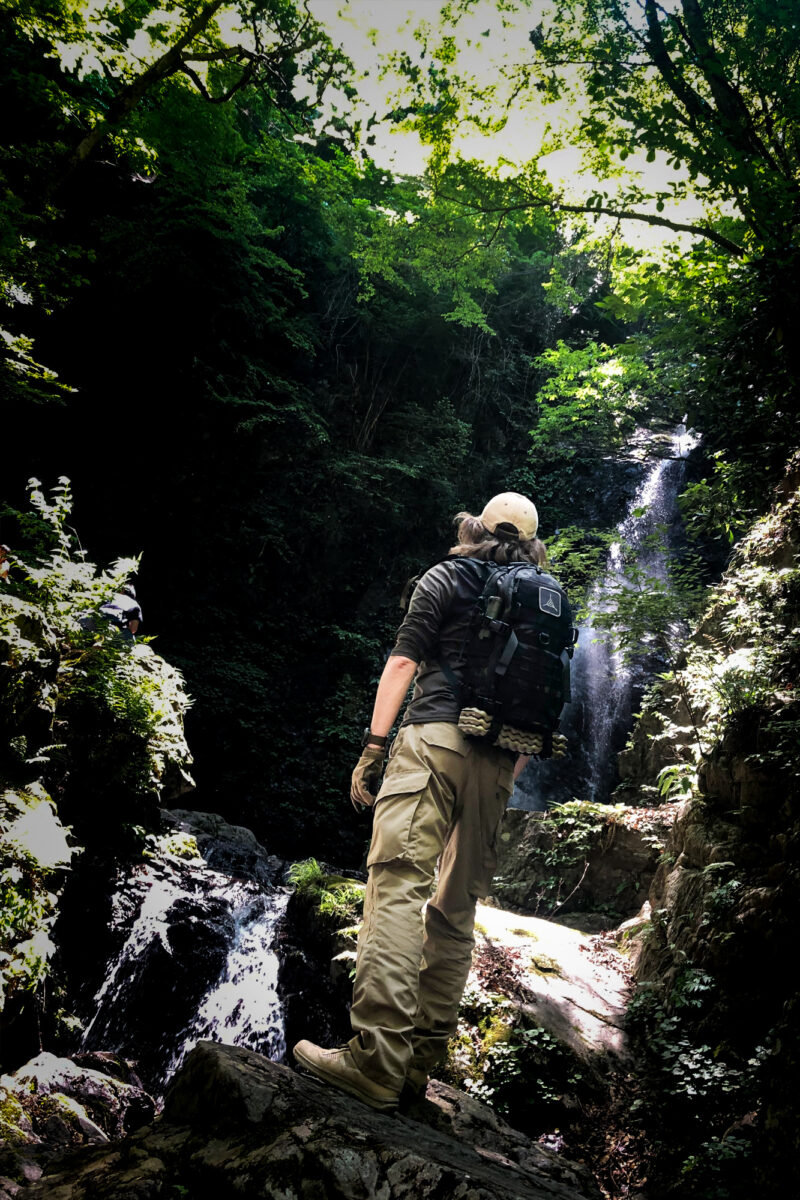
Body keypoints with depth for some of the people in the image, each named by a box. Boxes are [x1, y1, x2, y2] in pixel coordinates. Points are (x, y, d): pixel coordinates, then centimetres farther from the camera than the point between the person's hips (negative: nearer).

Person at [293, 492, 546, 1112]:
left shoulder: (446, 578, 10)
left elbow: (403, 662, -2)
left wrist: (373, 744, -5)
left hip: (436, 736, -5)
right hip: (498, 761, 5)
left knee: (399, 883, -14)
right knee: (457, 907, 8)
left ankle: (376, 1062, -22)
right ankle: (421, 1062, 9)